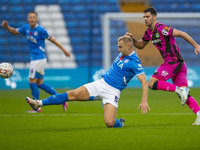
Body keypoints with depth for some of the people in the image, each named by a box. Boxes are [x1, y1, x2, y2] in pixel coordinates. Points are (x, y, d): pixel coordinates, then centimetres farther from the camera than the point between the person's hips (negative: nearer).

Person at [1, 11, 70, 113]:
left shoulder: (40, 30, -14)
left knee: (32, 82, -7)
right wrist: (6, 27, -1)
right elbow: (14, 31, 19)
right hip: (34, 58, 8)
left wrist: (63, 49, -5)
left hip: (39, 58, -8)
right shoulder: (26, 28, 7)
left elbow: (51, 39, -8)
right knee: (40, 84, 11)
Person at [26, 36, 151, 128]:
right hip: (101, 83, 7)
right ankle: (39, 103, -10)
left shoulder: (134, 62, -15)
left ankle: (120, 123, 13)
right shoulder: (122, 54, 9)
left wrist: (144, 101, -31)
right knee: (73, 94, -8)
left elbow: (144, 82, -20)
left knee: (109, 123, -25)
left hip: (112, 91, -6)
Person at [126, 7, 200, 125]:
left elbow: (181, 34, -16)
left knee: (152, 83, -10)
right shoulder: (149, 32, 15)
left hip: (173, 61, -9)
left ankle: (180, 90, -18)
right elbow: (140, 45, 28)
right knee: (185, 96, 1)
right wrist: (132, 39, 8)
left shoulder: (161, 29, -14)